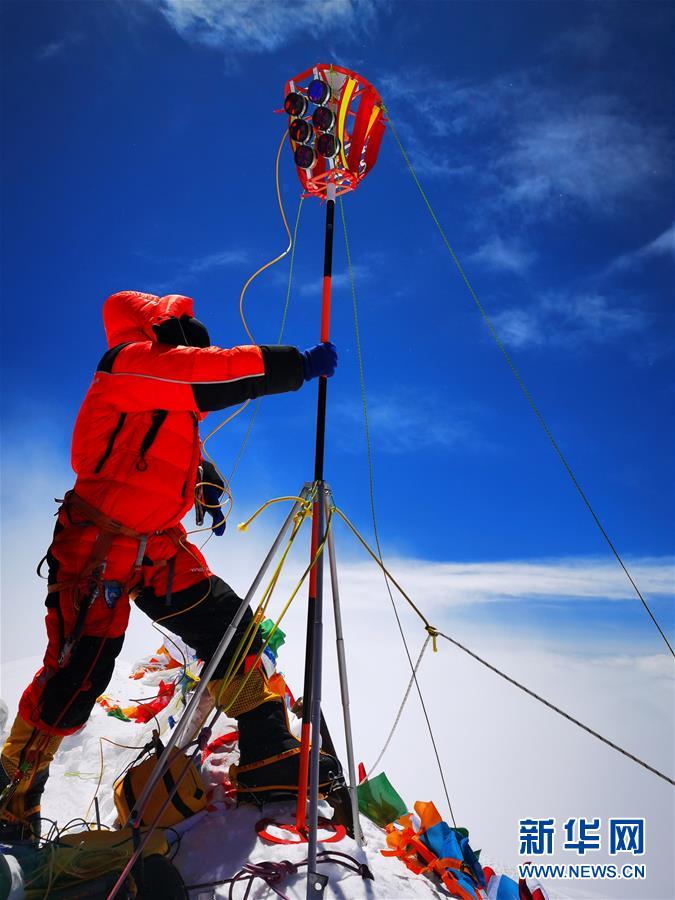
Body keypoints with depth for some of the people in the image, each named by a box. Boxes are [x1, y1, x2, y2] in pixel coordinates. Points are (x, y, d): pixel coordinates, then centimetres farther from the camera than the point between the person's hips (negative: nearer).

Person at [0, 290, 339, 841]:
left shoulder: (171, 394, 15)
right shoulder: (129, 361, -11)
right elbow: (216, 372, -24)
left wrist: (208, 486, 8)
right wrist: (299, 365, -22)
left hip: (161, 548, 9)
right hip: (98, 547, -8)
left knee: (231, 630, 0)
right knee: (78, 676, -4)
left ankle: (269, 758, 8)